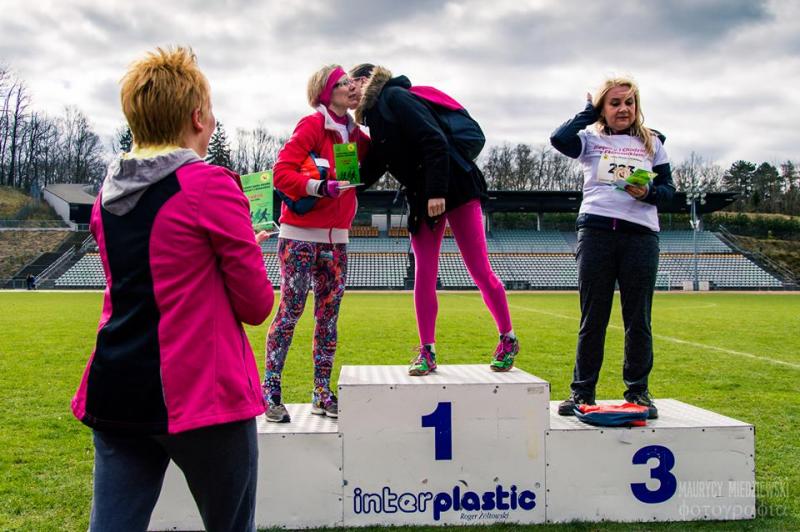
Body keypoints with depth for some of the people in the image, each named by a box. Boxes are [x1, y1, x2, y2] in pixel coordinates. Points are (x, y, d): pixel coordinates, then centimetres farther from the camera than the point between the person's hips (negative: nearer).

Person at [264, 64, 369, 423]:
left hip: (336, 238, 7)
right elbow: (282, 172, -14)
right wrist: (318, 187, -27)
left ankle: (322, 393, 16)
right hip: (301, 235, -7)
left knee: (329, 314, 8)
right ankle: (270, 391, 5)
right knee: (291, 309, -5)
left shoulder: (354, 133, 13)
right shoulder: (312, 125, -8)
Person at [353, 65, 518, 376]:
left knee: (480, 271, -3)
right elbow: (369, 173, 17)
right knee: (423, 277, 2)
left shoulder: (395, 97, -9)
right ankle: (427, 352, 9)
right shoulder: (375, 118, 17)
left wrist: (437, 191, -24)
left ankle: (508, 339, 14)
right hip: (422, 200, 8)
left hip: (455, 188, -8)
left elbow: (434, 141, -20)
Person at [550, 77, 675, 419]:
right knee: (592, 318, 2)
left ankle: (638, 391, 15)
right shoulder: (592, 141, 9)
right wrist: (589, 113, 3)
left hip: (640, 234, 1)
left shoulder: (652, 142, 14)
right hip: (596, 231, -1)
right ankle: (582, 391, 11)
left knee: (638, 318, 4)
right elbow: (559, 139, -11)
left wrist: (649, 193, -10)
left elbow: (668, 190, 12)